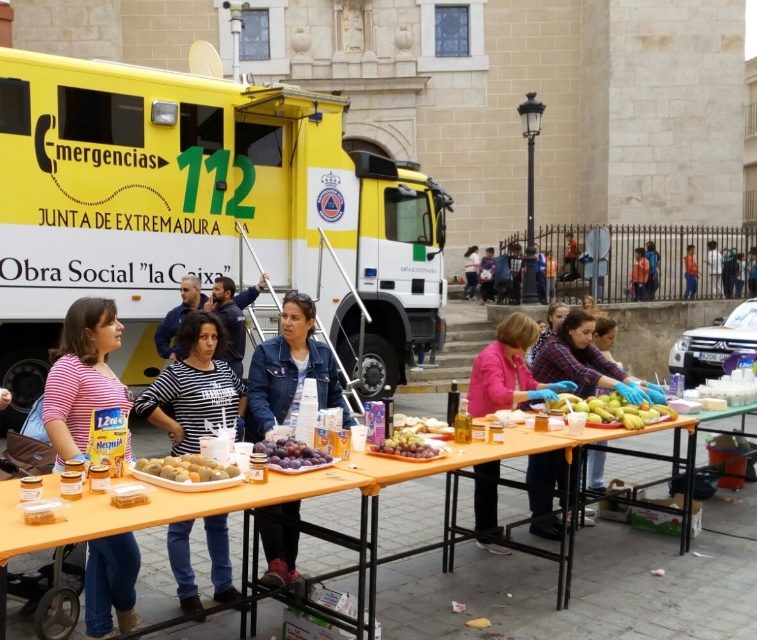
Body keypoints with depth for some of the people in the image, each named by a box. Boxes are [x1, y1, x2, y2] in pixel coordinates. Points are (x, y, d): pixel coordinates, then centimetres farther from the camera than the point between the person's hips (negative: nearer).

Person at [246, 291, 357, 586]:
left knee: (293, 504, 13)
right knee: (269, 501, -7)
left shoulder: (324, 355, 5)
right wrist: (269, 427, -30)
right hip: (271, 441, -3)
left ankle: (289, 566, 23)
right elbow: (256, 394, -14)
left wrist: (351, 428, 0)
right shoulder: (266, 352, -6)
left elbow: (335, 397, 11)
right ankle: (277, 563, 1)